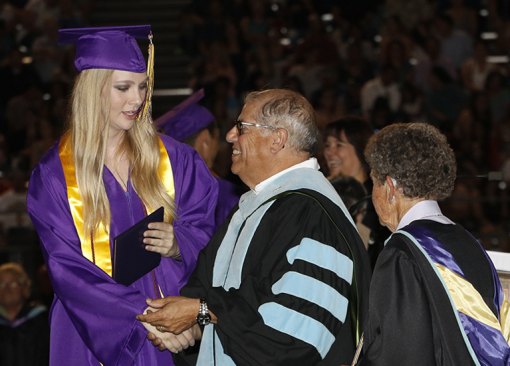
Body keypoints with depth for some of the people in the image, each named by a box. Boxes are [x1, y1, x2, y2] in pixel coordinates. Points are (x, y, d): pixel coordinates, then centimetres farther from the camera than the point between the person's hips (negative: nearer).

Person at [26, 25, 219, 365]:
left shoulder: (173, 158, 1)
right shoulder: (54, 175, -5)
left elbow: (203, 231, 5)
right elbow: (68, 270, -10)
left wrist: (177, 244, -18)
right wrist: (144, 320, -19)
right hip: (96, 334, -2)